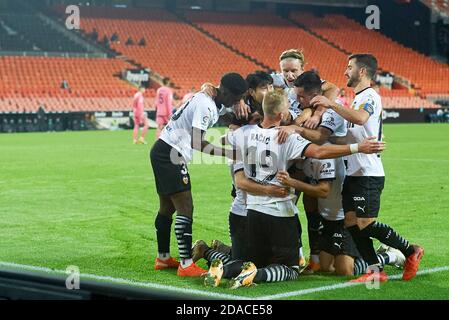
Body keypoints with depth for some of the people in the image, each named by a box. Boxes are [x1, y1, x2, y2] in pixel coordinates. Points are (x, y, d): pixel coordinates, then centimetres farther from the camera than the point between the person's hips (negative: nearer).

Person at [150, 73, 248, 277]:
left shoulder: (217, 103, 7)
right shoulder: (206, 106, -22)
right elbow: (197, 144, -28)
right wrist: (228, 153, -28)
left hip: (164, 152, 10)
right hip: (170, 153, -10)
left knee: (168, 206, 17)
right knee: (185, 208, -10)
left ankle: (162, 258, 28)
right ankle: (186, 265, -10)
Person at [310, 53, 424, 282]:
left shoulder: (370, 96, -10)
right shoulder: (358, 99, 21)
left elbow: (360, 118, -33)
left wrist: (330, 105, -31)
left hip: (368, 174, -10)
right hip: (354, 173, 10)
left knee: (365, 224, -12)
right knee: (351, 223, 2)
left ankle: (411, 251, 5)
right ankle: (375, 271, 3)